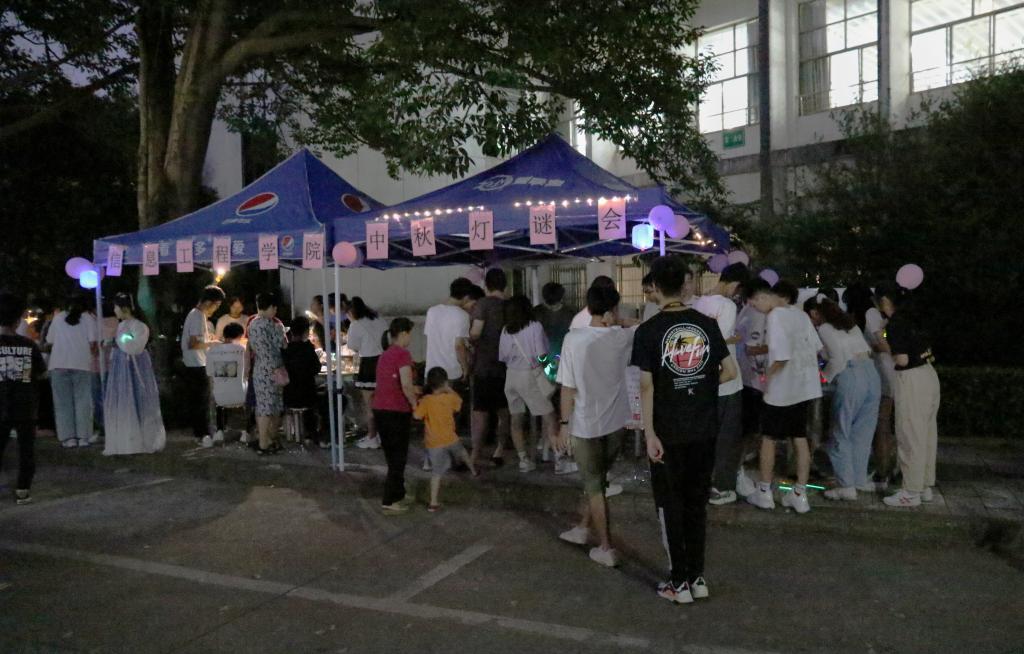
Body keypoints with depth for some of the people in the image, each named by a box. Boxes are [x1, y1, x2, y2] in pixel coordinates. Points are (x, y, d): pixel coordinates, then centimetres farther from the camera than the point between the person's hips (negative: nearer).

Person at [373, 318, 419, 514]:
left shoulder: (384, 355, 15)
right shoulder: (403, 354, -12)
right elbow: (406, 385, -21)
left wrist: (413, 392, 19)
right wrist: (415, 404, -8)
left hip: (380, 410, 8)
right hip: (396, 411, -8)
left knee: (392, 455, 19)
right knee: (398, 457, 3)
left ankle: (397, 494, 29)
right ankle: (390, 502, 7)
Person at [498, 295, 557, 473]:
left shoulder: (505, 331, 3)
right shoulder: (535, 327, -9)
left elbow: (502, 357, 5)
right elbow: (542, 355, -12)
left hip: (511, 376, 4)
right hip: (531, 375, -4)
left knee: (516, 418, 10)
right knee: (548, 416, 2)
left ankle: (524, 459, 12)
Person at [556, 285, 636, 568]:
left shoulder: (574, 339, -15)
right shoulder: (622, 337, -8)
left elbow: (568, 387, -13)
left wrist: (564, 423, -5)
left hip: (586, 425, -3)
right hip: (615, 422, 4)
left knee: (594, 485, 9)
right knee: (595, 479, 22)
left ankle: (606, 548, 14)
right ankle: (582, 528, 38)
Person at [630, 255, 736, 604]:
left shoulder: (648, 331, -11)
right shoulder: (707, 324, -1)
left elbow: (647, 386, -14)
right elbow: (730, 371, 1)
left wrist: (649, 435, -12)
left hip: (668, 433, -4)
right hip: (704, 430, 4)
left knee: (671, 505, 9)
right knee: (697, 502, 16)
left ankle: (680, 582, 17)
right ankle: (698, 578, 25)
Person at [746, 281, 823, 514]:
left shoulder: (775, 316, -18)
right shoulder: (801, 314, 6)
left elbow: (782, 357, -24)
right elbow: (816, 347, 10)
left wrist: (768, 375, -8)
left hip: (782, 389, -7)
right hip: (804, 385, 7)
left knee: (768, 437, 8)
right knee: (800, 439, 12)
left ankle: (764, 493, 16)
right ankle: (800, 495, 17)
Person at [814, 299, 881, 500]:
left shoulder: (824, 329, 1)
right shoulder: (852, 325, 21)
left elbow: (838, 358, -9)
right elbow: (868, 350, 18)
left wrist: (825, 377, 4)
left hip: (850, 378, -7)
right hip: (872, 373, 7)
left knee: (841, 434, 2)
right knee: (863, 432, 15)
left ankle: (847, 486, 2)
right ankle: (860, 479, 23)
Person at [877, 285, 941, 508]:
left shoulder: (894, 325, -15)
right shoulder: (911, 319, 11)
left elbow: (902, 360, -18)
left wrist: (887, 350, 0)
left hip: (912, 380, -9)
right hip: (928, 374, 9)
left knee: (911, 437, -2)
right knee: (926, 435, 15)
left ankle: (912, 492, 5)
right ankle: (926, 487, 25)